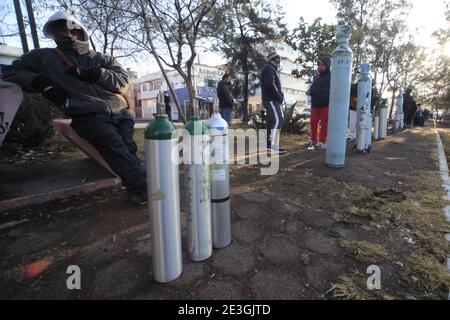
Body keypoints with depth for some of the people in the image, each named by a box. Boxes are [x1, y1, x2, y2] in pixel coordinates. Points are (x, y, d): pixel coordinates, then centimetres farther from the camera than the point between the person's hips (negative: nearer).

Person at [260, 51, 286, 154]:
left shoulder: (270, 69, 24)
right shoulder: (269, 68, -9)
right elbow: (270, 84, -24)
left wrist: (280, 95, 12)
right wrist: (279, 96, -18)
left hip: (270, 99, 11)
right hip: (271, 99, -11)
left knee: (271, 121, 12)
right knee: (278, 120, -17)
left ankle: (268, 143, 18)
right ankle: (274, 146, -21)